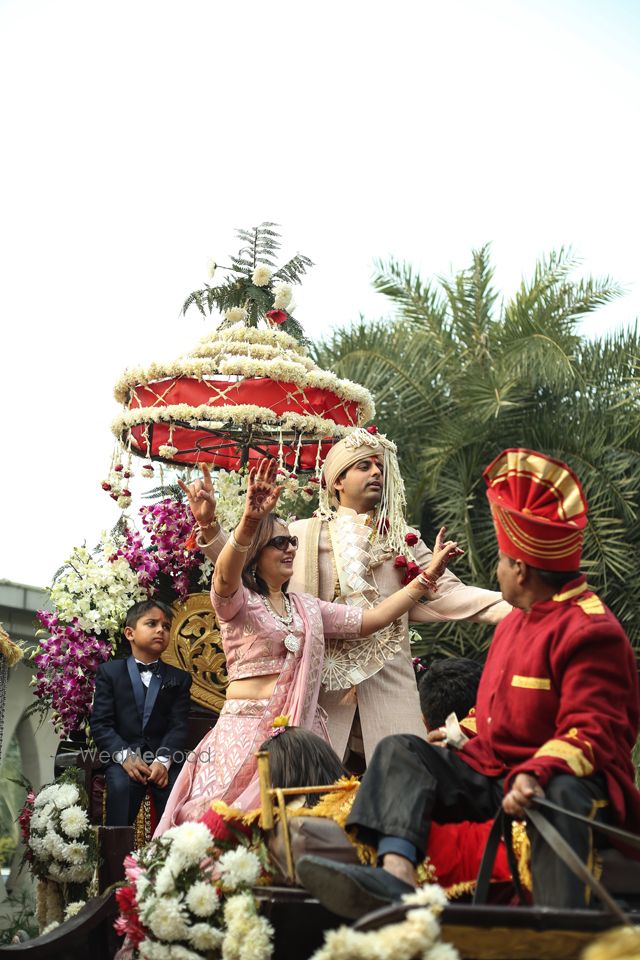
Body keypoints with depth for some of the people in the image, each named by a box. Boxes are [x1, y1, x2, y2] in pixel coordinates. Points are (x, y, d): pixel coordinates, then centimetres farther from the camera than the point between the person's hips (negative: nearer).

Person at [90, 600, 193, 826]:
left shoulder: (179, 678, 16)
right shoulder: (109, 672, 12)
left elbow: (178, 726, 3)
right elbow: (100, 723, 2)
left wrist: (164, 761, -16)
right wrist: (125, 756, -15)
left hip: (165, 759, 1)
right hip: (123, 756, -1)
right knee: (120, 786, -32)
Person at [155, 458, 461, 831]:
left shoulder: (307, 607, 17)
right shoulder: (235, 601, -1)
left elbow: (369, 620, 13)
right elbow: (225, 576, -25)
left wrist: (428, 576, 8)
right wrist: (249, 522, -44)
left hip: (301, 728, 5)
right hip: (248, 727, -5)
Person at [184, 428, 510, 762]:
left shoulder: (402, 539, 13)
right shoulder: (304, 534, 9)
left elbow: (446, 593, 4)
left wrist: (511, 607, -10)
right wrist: (209, 524, -11)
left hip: (388, 684, 2)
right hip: (320, 683, -1)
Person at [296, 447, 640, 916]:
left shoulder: (591, 631, -10)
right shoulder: (514, 622, 20)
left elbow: (594, 734, -20)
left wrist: (536, 773, -34)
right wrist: (454, 741, 21)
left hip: (564, 776, -8)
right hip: (494, 777, 9)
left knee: (562, 795, -42)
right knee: (401, 751, -9)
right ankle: (396, 874, -37)